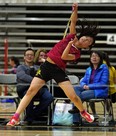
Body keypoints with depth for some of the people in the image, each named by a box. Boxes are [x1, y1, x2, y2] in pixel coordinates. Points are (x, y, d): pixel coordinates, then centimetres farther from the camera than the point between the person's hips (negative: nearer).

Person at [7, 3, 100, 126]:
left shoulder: (77, 54, -2)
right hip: (46, 66, 2)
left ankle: (83, 112, 28)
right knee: (31, 90, -11)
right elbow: (73, 21, 0)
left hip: (59, 71, -2)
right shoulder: (72, 36, 5)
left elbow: (64, 56, -17)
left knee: (73, 96, -6)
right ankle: (15, 117, -14)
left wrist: (70, 43, -19)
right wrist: (75, 10, -16)